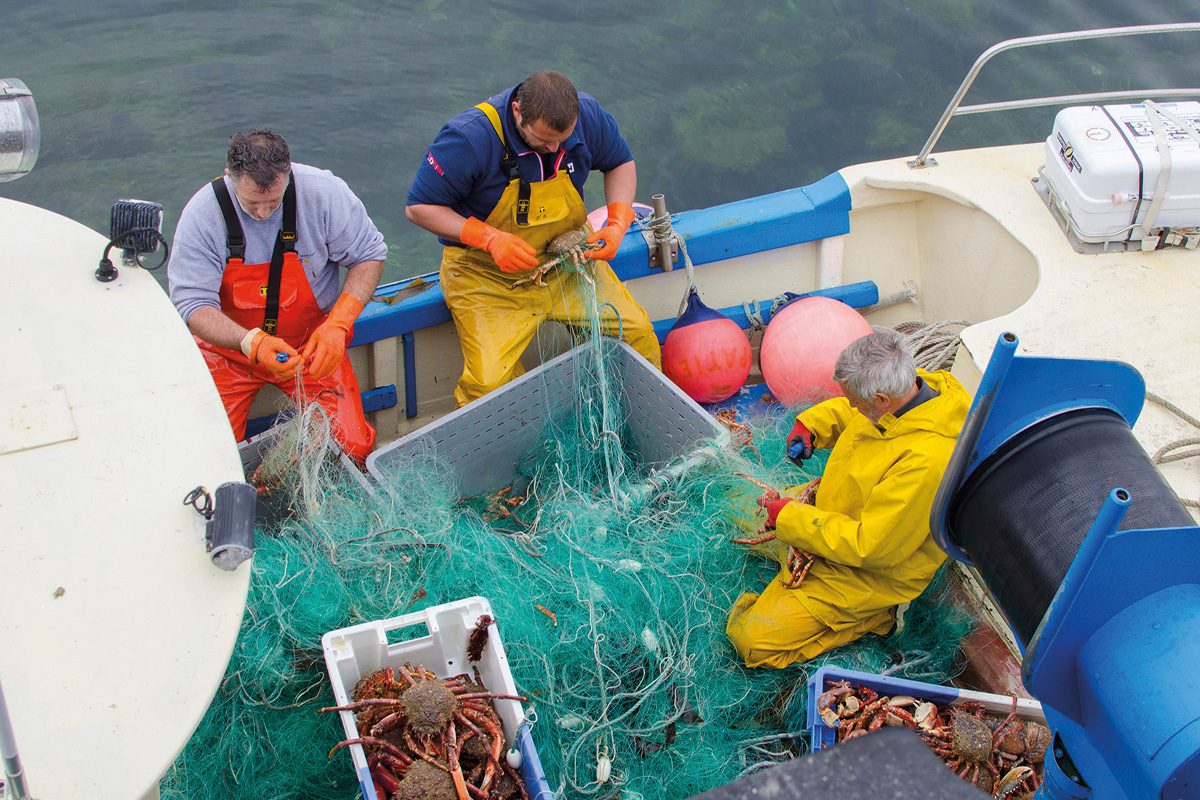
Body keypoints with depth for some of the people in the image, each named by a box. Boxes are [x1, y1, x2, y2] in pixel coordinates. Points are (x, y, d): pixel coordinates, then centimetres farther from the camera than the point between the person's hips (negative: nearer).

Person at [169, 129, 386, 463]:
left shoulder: (324, 192, -17)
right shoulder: (202, 213, -17)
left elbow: (370, 255, -5)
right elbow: (193, 304, -18)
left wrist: (338, 323, -20)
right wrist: (252, 342, -37)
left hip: (311, 345, 0)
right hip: (228, 348, 0)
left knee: (351, 447, -13)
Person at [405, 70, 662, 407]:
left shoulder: (587, 115, -12)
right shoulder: (470, 138, -26)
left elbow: (621, 162, 9)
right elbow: (419, 207, -16)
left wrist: (618, 223, -10)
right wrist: (490, 238, -29)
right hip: (487, 274, -4)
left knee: (636, 332, -7)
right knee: (491, 385, -21)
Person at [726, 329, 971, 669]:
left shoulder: (927, 461, -39)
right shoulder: (908, 388, -13)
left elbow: (869, 548, -31)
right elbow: (846, 412, 14)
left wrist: (790, 519, -23)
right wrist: (811, 424, -5)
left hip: (871, 572, -9)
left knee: (754, 641, -12)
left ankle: (871, 614, 0)